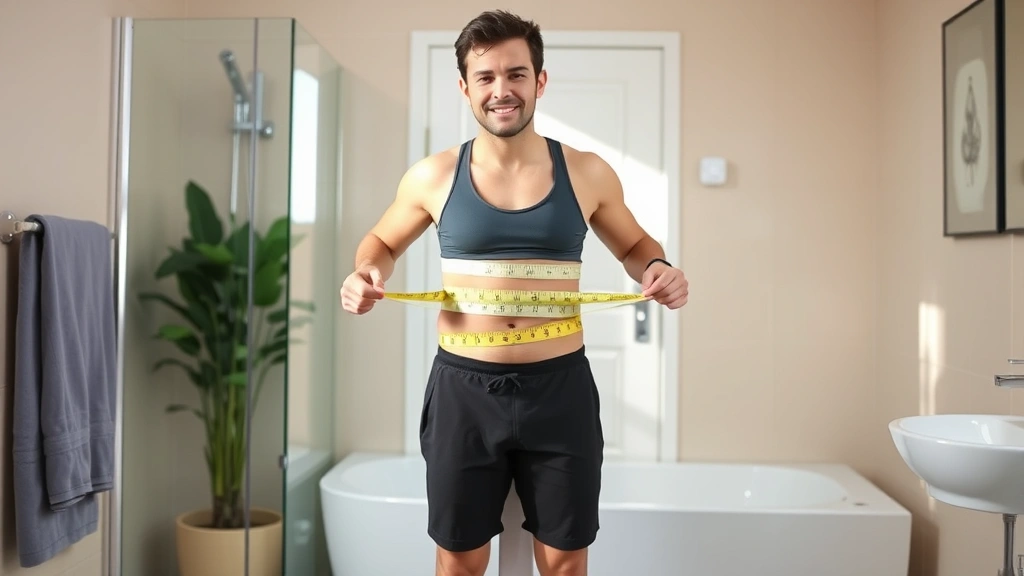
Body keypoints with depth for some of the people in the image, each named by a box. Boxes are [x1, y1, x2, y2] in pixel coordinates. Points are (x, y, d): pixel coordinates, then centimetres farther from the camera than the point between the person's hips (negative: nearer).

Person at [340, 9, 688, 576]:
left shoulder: (587, 173, 0)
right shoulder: (433, 176, -1)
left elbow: (633, 243, 16)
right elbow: (383, 241, 16)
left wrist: (657, 269, -6)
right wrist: (367, 272, -5)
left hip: (559, 387, 0)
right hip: (463, 387, 0)